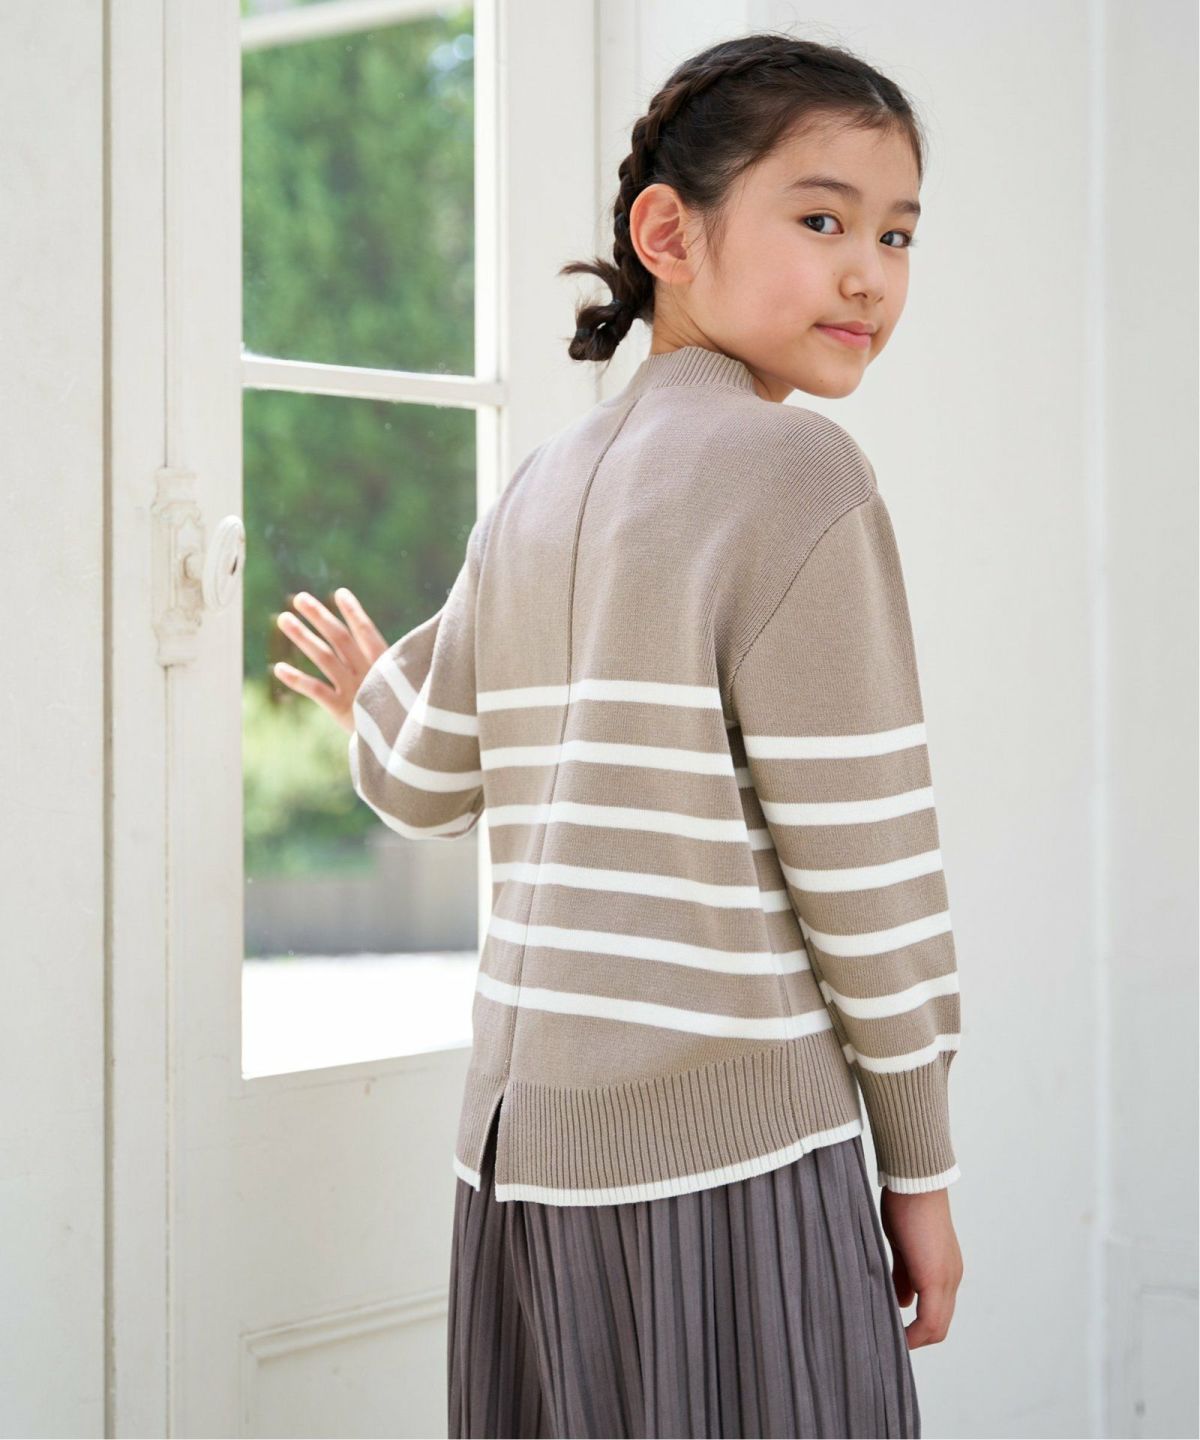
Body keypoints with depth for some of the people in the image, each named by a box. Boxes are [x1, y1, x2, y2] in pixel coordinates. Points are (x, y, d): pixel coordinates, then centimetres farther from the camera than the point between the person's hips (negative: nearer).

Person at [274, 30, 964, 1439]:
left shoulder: (534, 496, 12)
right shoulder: (796, 475, -10)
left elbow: (423, 783, 18)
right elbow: (862, 862, -12)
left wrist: (377, 700, 42)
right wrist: (919, 1168, -4)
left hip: (523, 1134, 8)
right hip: (721, 1155, -7)